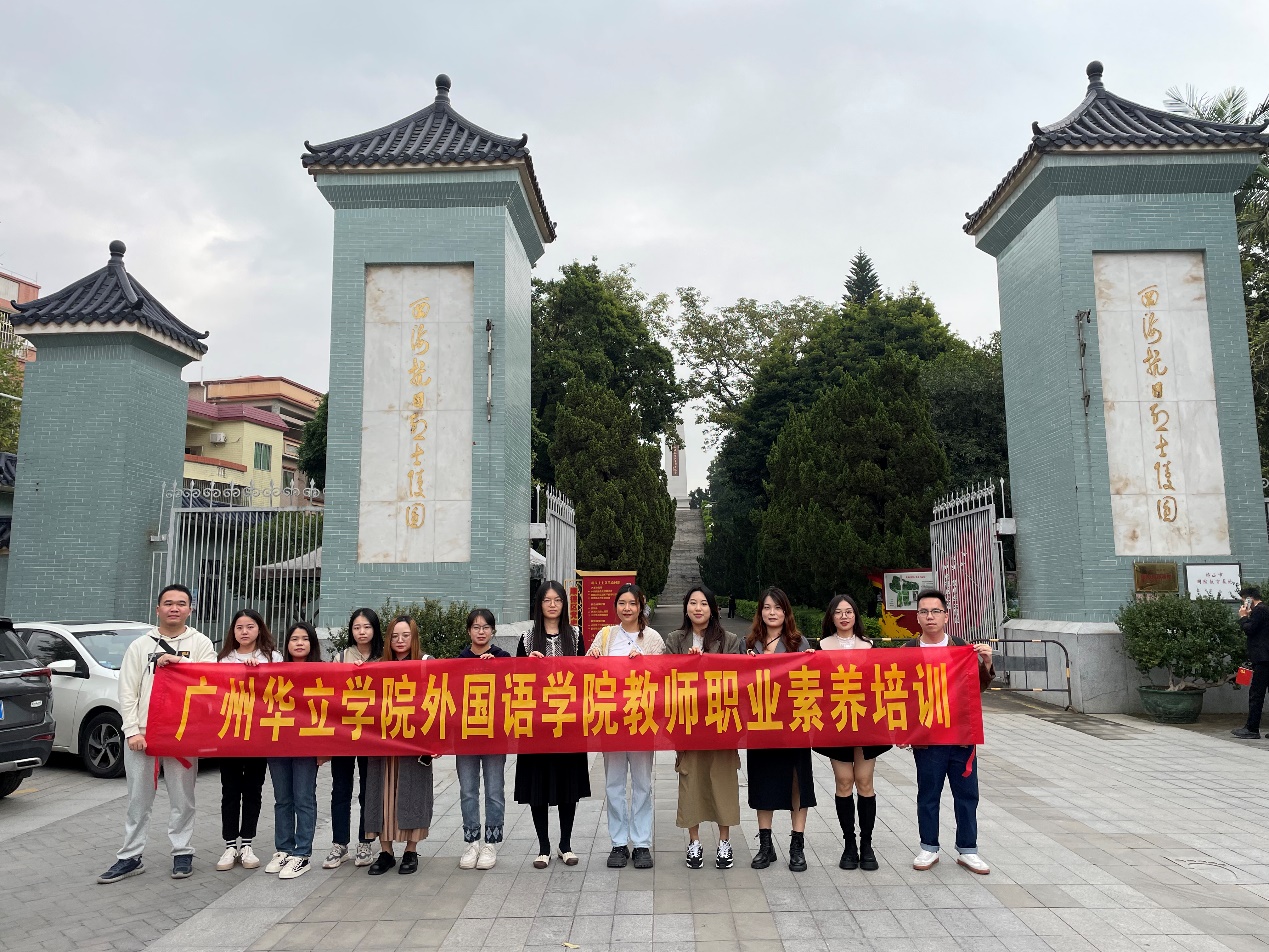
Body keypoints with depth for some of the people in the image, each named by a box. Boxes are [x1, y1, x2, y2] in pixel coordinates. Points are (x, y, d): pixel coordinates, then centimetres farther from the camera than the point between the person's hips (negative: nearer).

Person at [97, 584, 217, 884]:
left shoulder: (201, 643, 5)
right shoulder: (140, 645, 8)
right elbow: (127, 691, 4)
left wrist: (178, 662, -18)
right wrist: (132, 730, -6)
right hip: (141, 733, 2)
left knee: (182, 799, 6)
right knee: (138, 800, 9)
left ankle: (182, 853, 18)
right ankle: (130, 857, 20)